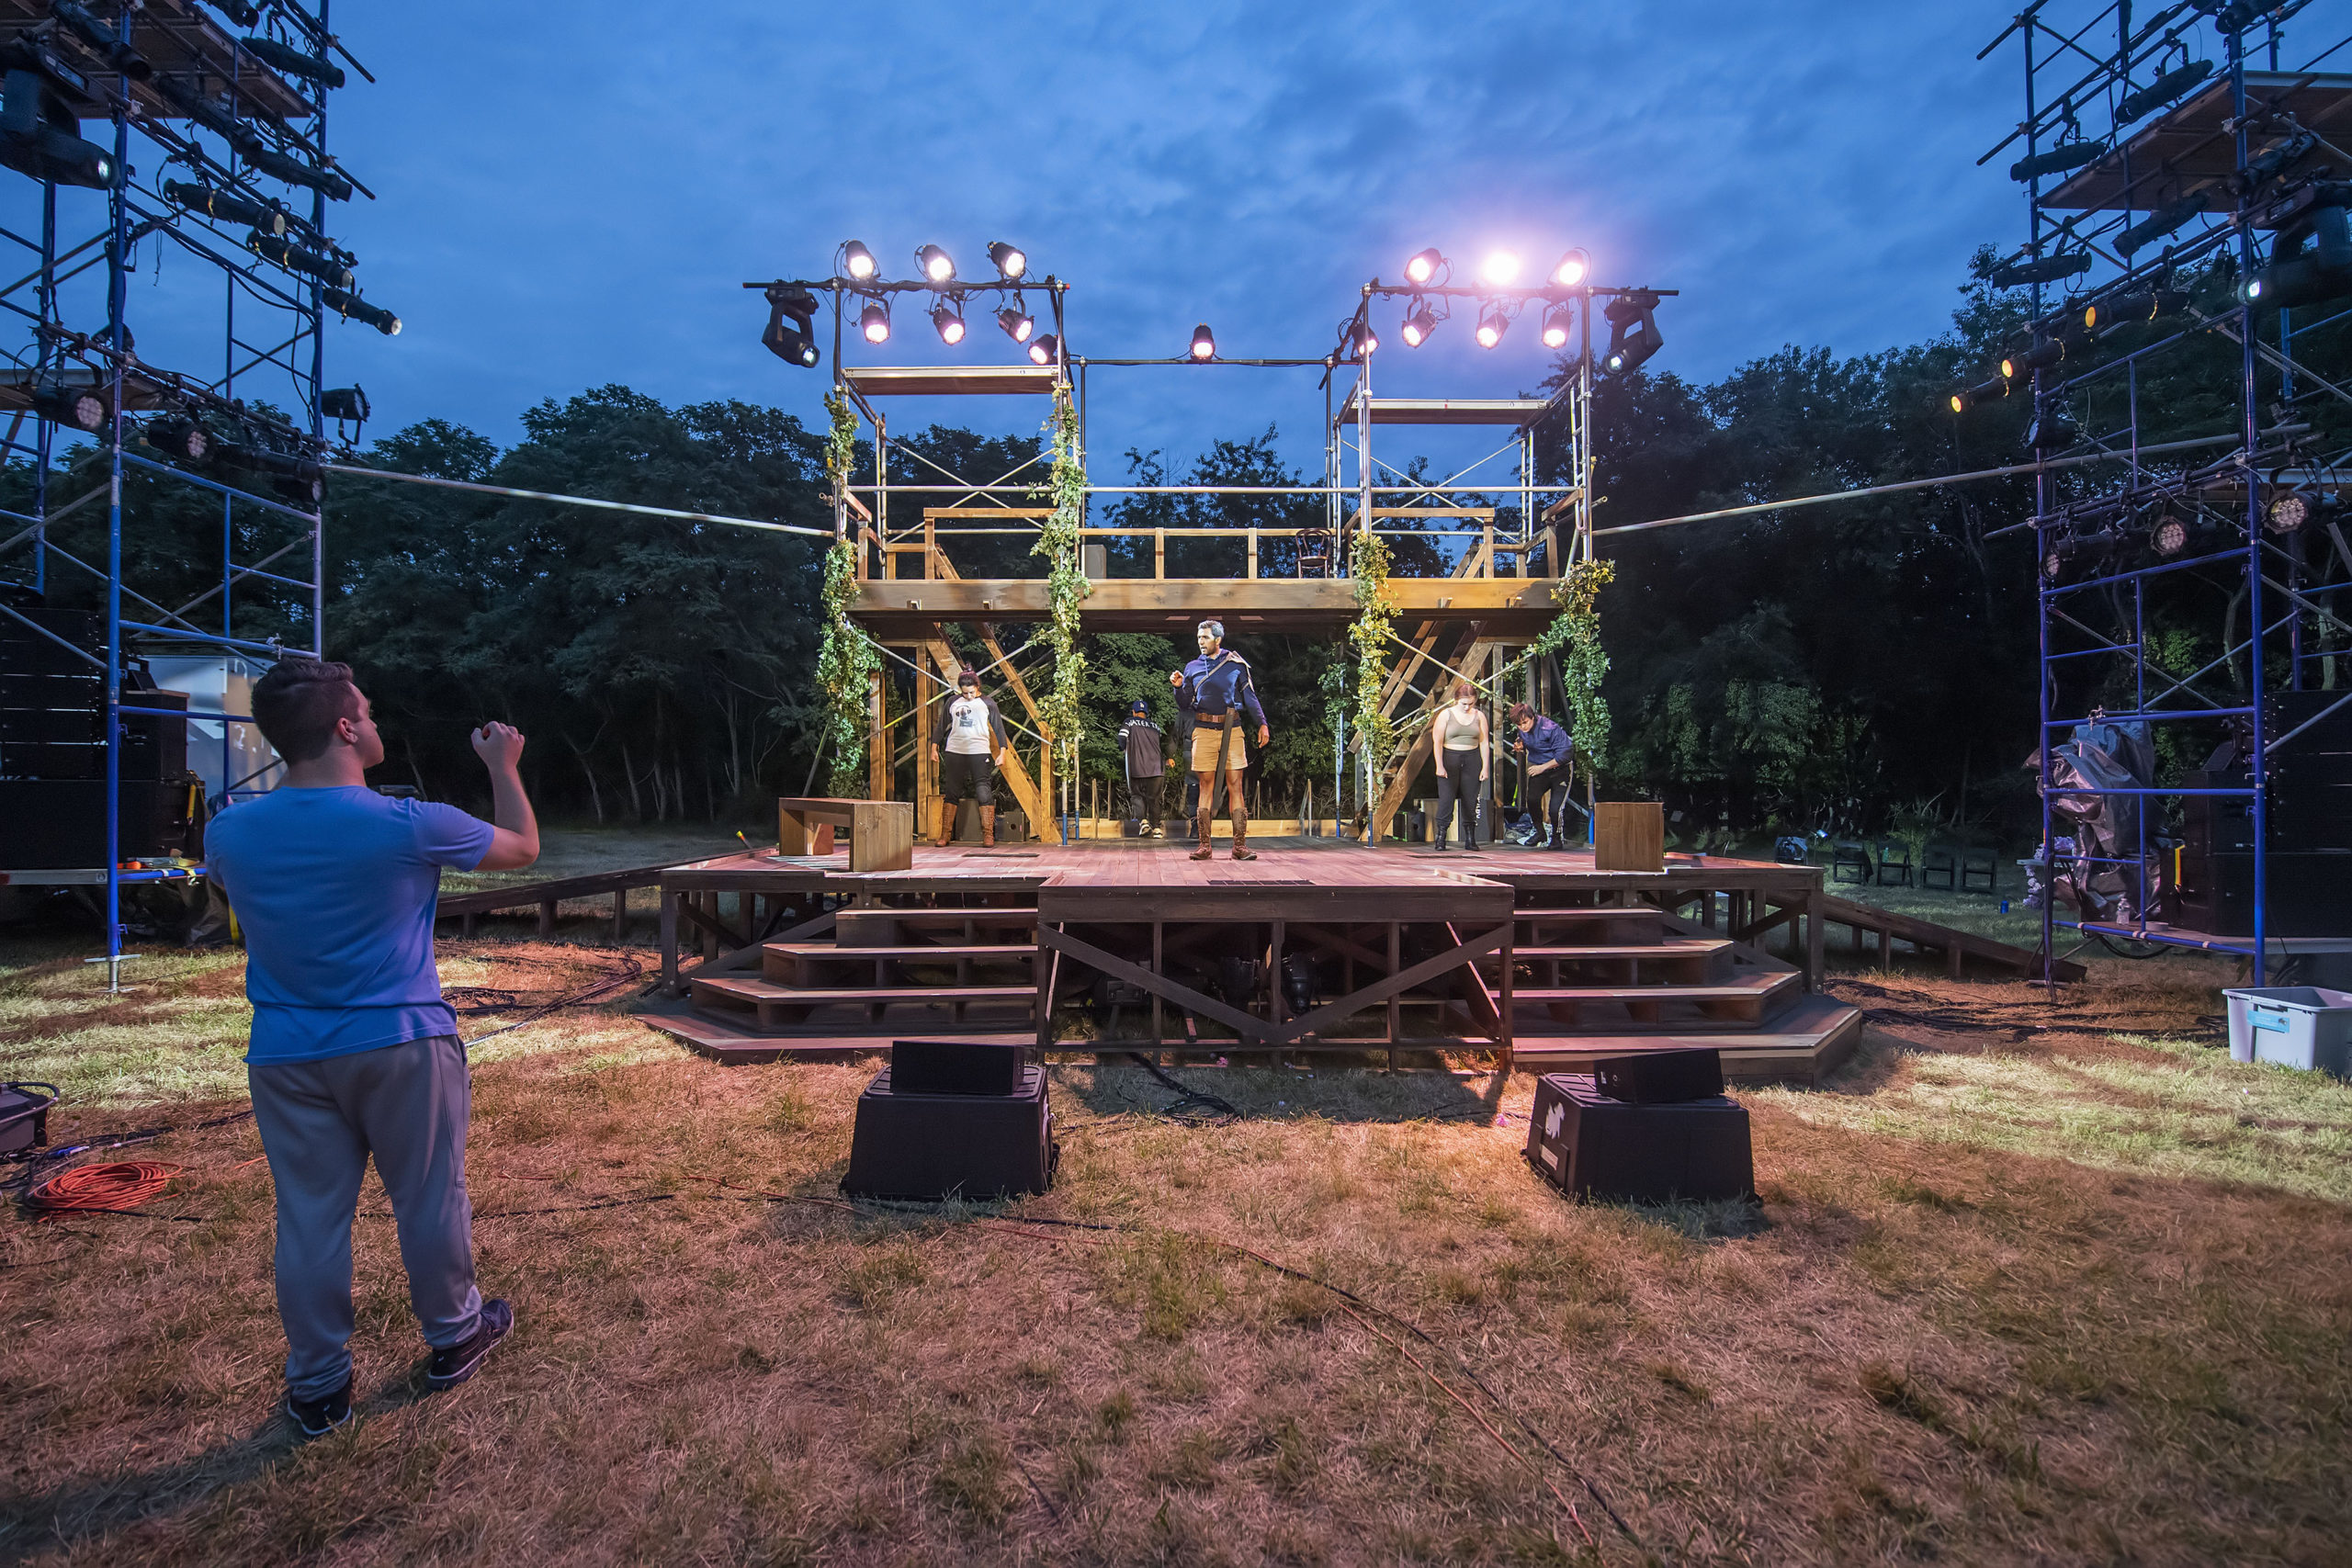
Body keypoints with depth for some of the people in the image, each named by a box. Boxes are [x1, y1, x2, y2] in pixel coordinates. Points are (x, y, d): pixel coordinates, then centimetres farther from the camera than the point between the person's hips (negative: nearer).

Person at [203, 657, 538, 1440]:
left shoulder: (229, 833, -5)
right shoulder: (412, 826, -18)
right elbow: (523, 847, -1)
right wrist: (503, 767, 13)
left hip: (286, 1057, 4)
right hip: (401, 1048, -3)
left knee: (309, 1218, 14)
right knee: (429, 1200, 14)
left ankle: (318, 1387, 28)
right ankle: (453, 1338, 33)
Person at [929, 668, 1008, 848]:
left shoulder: (988, 703, 5)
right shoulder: (953, 702, 10)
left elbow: (998, 728, 6)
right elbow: (941, 726, 16)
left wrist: (1002, 753, 0)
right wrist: (934, 749, 10)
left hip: (980, 752, -2)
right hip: (955, 752, 2)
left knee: (984, 793, -7)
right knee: (950, 793, 2)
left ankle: (988, 836, -4)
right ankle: (945, 835, 7)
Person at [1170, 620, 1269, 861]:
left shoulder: (1236, 664, 8)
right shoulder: (1192, 668, 13)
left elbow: (1250, 697, 8)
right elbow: (1185, 705, 14)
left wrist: (1262, 724, -1)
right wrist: (1179, 687, -5)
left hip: (1231, 730, -1)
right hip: (1204, 730, 1)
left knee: (1235, 784, -4)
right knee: (1206, 785, 1)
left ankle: (1240, 845, -3)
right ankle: (1204, 845, 3)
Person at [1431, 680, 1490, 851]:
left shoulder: (1479, 716, 7)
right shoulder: (1446, 714, 0)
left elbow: (1483, 742, 7)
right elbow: (1438, 742, -3)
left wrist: (1485, 767, 2)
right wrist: (1439, 766, -10)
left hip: (1472, 760, 2)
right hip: (1450, 759, -2)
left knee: (1471, 800, 3)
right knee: (1446, 798, -8)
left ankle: (1470, 840, 10)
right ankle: (1440, 838, -3)